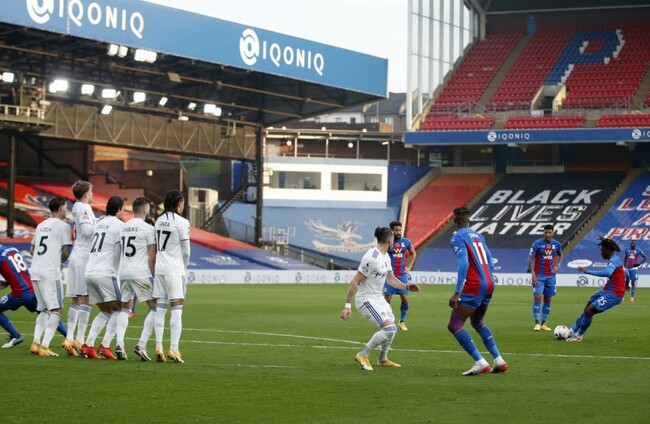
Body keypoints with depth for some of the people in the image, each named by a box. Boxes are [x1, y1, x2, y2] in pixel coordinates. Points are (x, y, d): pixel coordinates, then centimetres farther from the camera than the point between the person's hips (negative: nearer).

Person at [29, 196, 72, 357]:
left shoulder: (41, 225, 19)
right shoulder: (63, 226, -3)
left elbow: (32, 250, 23)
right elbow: (66, 252, -7)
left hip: (35, 271, 7)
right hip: (50, 273, -7)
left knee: (44, 310, 16)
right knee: (56, 310, -3)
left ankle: (36, 343, 5)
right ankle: (44, 346, -12)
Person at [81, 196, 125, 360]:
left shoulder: (99, 223, 19)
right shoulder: (120, 225, -3)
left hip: (89, 272, 7)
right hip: (106, 273, -7)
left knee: (106, 311, 18)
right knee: (118, 310, 1)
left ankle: (88, 345, 7)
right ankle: (105, 346, -10)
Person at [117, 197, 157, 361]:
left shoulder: (124, 227, 13)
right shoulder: (148, 229, -6)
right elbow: (152, 256, -9)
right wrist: (153, 274, 0)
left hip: (123, 273, 6)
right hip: (141, 273, -6)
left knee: (125, 309, 15)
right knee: (155, 307, 4)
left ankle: (119, 344, -3)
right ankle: (141, 345, -6)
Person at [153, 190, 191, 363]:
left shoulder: (159, 221, 10)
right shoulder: (182, 222, -9)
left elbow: (155, 248, 10)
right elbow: (186, 251, -7)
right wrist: (184, 265, 12)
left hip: (159, 269, 6)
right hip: (175, 270, -6)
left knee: (160, 309, 7)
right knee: (176, 310, -4)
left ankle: (158, 348, 4)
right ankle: (174, 350, -8)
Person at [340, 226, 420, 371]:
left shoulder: (386, 256, 7)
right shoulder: (372, 258, -24)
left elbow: (390, 279, 20)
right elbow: (354, 282, -24)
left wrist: (406, 286, 5)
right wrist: (347, 306, -25)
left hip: (378, 298, 10)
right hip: (366, 300, -10)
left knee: (391, 329, 19)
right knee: (389, 328, -19)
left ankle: (383, 359, 39)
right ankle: (363, 355, -9)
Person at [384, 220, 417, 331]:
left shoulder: (406, 242, 3)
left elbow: (413, 253, 18)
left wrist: (409, 267, 11)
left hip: (402, 275, 3)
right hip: (390, 275, -3)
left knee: (405, 299, -1)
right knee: (387, 299, -2)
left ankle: (402, 322, 15)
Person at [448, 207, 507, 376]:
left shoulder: (458, 237, -8)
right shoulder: (478, 235, 15)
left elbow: (464, 264, -21)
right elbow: (490, 262, 17)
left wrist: (457, 293, -23)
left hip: (474, 286, -8)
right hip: (489, 284, 8)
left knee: (454, 325, -3)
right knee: (477, 322, 27)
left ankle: (480, 363, -12)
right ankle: (499, 361, 20)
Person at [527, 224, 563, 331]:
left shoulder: (556, 244, 3)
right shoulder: (537, 244, -8)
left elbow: (560, 255, 22)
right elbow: (530, 259, -7)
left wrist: (557, 265, 3)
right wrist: (533, 275, -15)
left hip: (550, 276, 4)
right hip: (539, 276, -4)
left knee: (548, 300, 5)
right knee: (537, 298, -12)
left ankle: (543, 324, 12)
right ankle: (537, 323, -9)